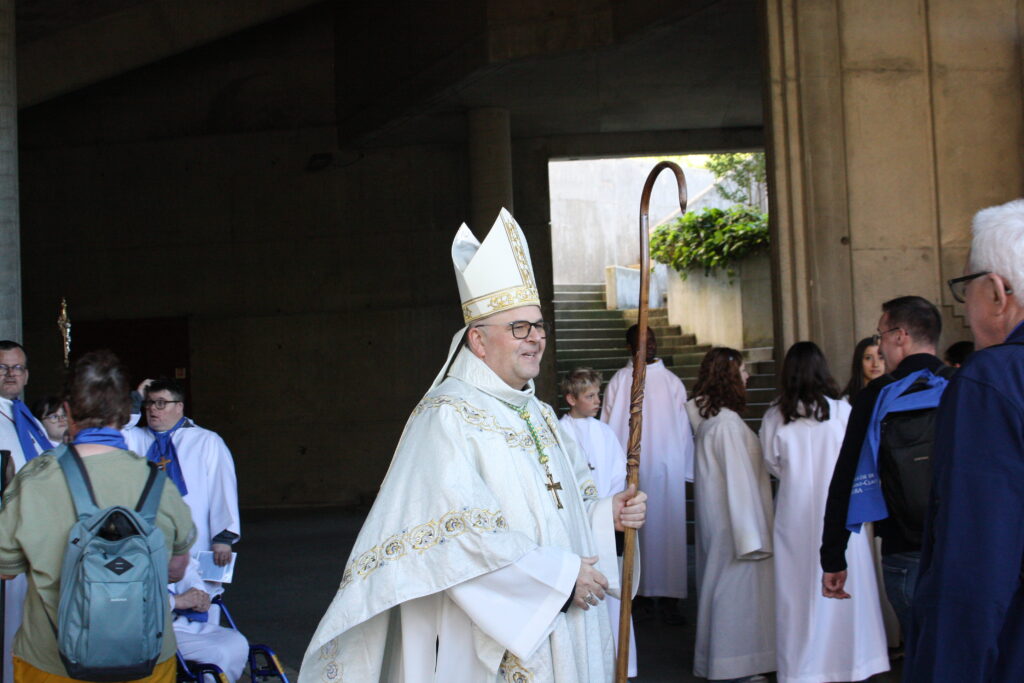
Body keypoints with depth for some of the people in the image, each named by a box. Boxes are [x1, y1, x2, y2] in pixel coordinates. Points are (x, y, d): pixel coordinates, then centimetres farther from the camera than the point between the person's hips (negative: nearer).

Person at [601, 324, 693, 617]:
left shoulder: (671, 382, 8)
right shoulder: (619, 381, 5)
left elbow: (683, 428, 8)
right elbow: (609, 428, 5)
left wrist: (685, 470, 4)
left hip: (667, 468, 1)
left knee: (666, 527, -1)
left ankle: (668, 595, 1)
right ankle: (636, 591, 6)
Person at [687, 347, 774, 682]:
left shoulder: (708, 418, 8)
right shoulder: (728, 423, -20)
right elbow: (739, 480, -21)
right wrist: (752, 534, -18)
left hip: (717, 517, 9)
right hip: (734, 521, -9)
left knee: (722, 586, 15)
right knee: (738, 587, -1)